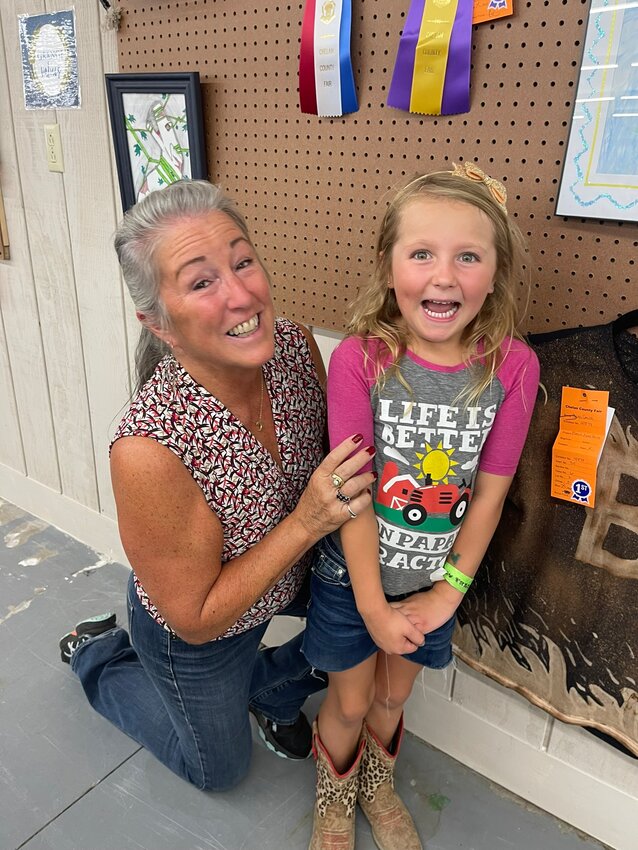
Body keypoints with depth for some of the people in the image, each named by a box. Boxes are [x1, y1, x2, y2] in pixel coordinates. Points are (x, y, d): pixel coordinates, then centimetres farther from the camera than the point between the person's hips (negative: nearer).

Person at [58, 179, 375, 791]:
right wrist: (306, 522, -35)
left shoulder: (295, 346, -24)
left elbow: (335, 450, -2)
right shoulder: (148, 449, -40)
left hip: (295, 575, 4)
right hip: (195, 635, -3)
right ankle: (97, 657, 41)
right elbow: (196, 620, -27)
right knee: (220, 768, 24)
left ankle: (267, 688, 36)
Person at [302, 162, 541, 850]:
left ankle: (377, 782, 58)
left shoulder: (513, 367, -16)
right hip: (353, 576, -2)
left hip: (434, 581, 2)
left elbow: (488, 492, -9)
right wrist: (373, 607, -14)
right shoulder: (359, 359, -24)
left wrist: (449, 592, -5)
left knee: (394, 694, 25)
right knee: (350, 701, 19)